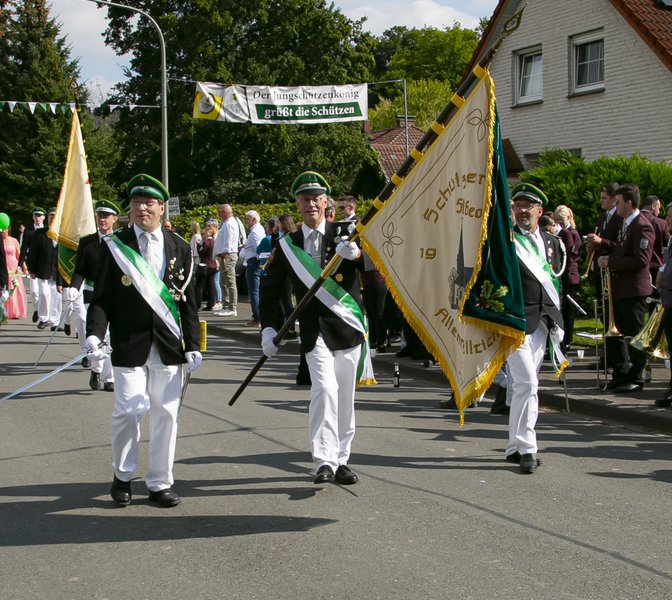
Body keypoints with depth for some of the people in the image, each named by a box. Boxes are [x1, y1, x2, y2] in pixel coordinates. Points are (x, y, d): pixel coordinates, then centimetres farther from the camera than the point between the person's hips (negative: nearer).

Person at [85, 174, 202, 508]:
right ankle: (122, 475, 18)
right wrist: (94, 333, -16)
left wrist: (192, 345, 4)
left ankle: (160, 483, 19)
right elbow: (101, 298, 0)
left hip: (168, 346, 2)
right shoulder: (115, 246, 2)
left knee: (165, 413, 5)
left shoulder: (179, 248, 8)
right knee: (129, 410, -7)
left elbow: (187, 301, 10)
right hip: (129, 345, -2)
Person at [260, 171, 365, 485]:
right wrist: (268, 328, 3)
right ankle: (324, 461, -19)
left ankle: (340, 459, 22)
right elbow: (270, 288, 13)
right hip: (314, 331, -1)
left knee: (344, 396, 8)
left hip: (348, 326, 1)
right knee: (324, 389, -20)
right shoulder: (287, 246, 7)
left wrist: (357, 253, -30)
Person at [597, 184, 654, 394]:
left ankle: (636, 378, 10)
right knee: (613, 333, 13)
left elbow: (641, 260, -24)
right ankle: (621, 374, 24)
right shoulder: (625, 224, 14)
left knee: (634, 335, 0)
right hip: (619, 289, 10)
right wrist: (608, 259, 6)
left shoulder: (642, 227, -16)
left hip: (634, 290, -10)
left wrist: (611, 262, -20)